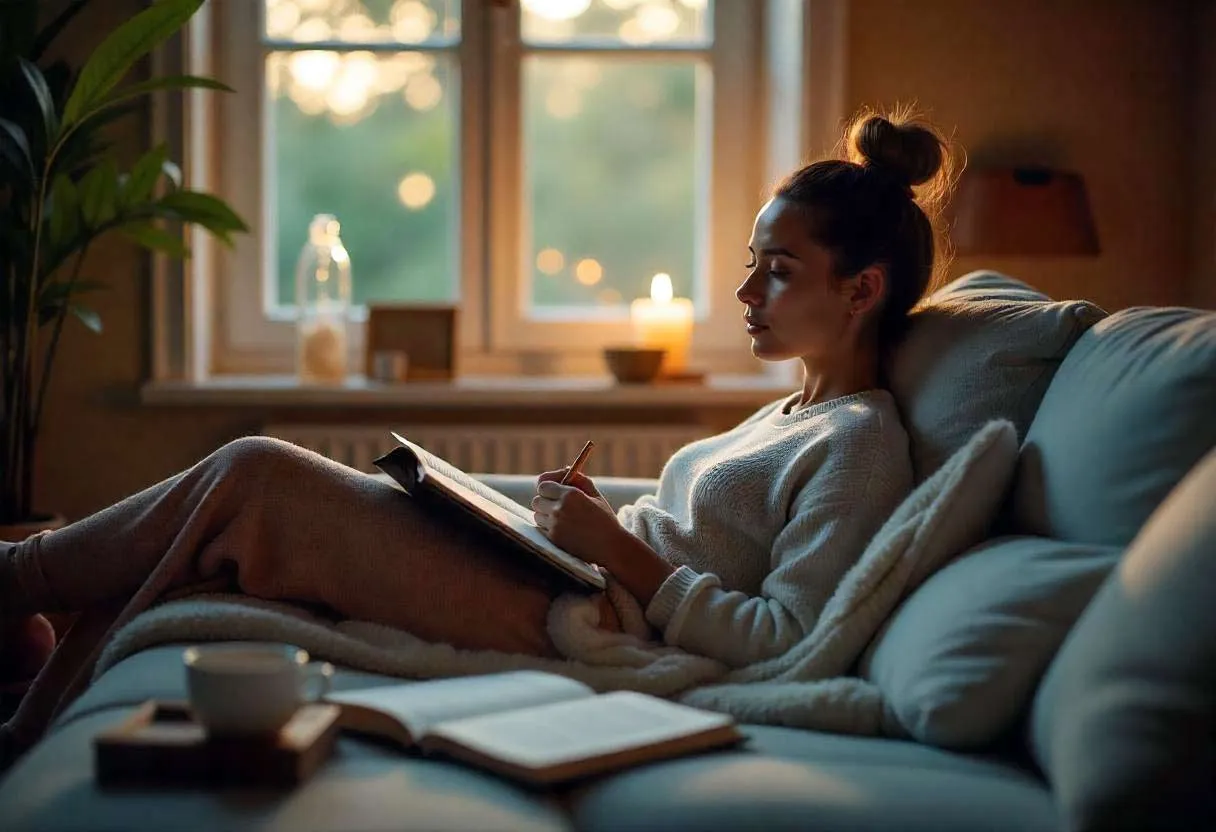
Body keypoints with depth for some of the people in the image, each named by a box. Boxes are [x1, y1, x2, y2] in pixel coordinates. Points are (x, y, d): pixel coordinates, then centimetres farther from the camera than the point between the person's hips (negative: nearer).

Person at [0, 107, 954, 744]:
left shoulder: (859, 443, -11)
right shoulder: (797, 414, 18)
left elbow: (787, 640, -21)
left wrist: (620, 553, -19)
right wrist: (600, 520, 4)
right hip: (564, 588, 9)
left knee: (257, 474, -6)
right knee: (261, 471, 6)